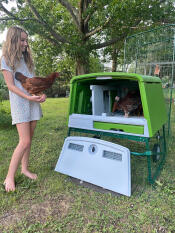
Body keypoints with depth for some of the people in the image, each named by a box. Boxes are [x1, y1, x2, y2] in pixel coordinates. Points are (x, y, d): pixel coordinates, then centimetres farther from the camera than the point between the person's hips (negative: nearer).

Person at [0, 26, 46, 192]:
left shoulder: (27, 59, 17)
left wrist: (41, 94, -3)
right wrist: (29, 97, -21)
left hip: (33, 103, 6)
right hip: (19, 103, -6)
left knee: (28, 139, 9)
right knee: (24, 141, -12)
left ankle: (24, 168, 23)